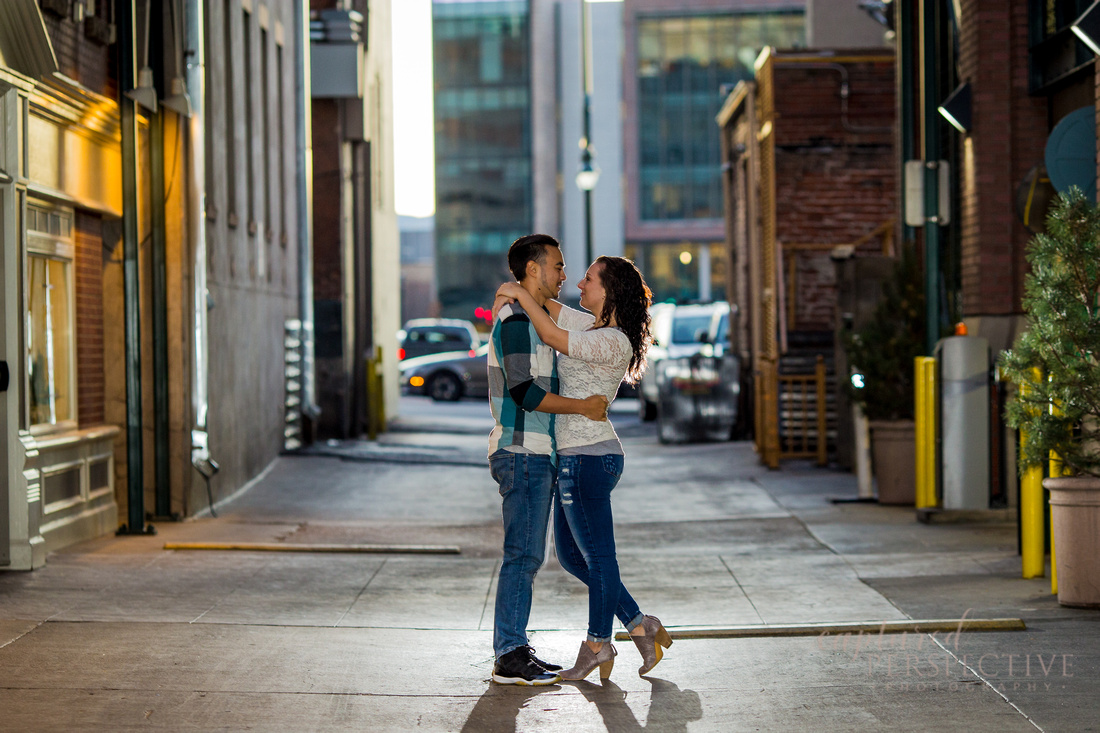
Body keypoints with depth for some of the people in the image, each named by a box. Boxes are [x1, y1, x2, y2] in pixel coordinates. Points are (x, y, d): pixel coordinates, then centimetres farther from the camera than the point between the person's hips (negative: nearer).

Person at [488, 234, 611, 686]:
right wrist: (583, 407, -15)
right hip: (522, 452, -10)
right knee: (522, 554, -9)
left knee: (527, 555, 11)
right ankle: (509, 658, -7)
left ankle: (514, 649, 15)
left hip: (535, 454, 10)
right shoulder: (515, 322, -13)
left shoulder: (534, 320, 20)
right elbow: (524, 391, -21)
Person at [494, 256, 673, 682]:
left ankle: (598, 645, 14)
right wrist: (511, 293, 0)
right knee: (572, 555, 15)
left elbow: (551, 336, -21)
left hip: (587, 458, -10)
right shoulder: (594, 327, 12)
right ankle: (639, 625, 18)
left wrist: (520, 294, -10)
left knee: (598, 556, 3)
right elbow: (548, 308, 20)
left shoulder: (613, 342, -16)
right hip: (577, 457, 10)